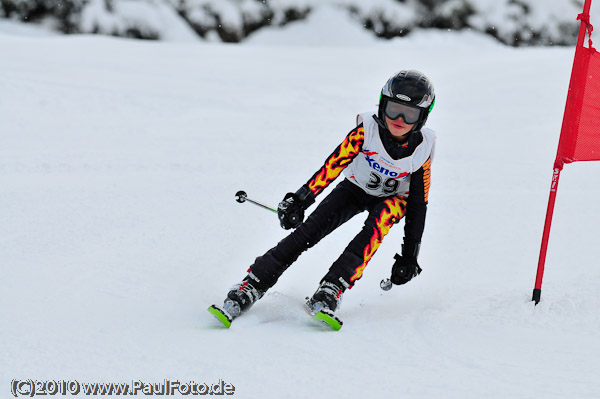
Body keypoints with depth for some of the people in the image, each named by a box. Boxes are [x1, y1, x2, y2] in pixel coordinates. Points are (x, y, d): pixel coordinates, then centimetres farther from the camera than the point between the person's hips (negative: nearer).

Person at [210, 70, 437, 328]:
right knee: (310, 229, -23)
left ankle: (331, 290, -43)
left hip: (393, 199, 0)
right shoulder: (367, 130, -27)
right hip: (355, 188, 0)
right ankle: (251, 287, -24)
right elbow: (334, 164, -32)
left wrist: (410, 254, -14)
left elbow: (418, 204, -14)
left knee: (381, 218, -36)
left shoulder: (422, 149, -23)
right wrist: (300, 200, -42)